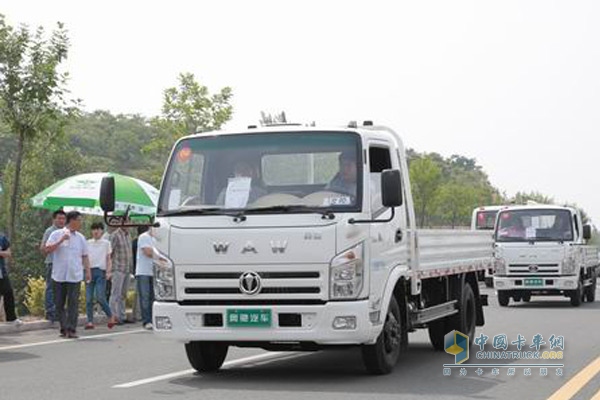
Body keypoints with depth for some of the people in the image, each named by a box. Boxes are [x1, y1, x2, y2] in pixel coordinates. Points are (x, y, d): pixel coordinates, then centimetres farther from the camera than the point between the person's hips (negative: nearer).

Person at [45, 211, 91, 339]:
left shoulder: (80, 238, 11)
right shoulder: (56, 234, 2)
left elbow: (85, 256, 15)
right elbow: (48, 249, -8)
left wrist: (88, 271, 7)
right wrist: (61, 241, -17)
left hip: (75, 276, 1)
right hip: (59, 275, -1)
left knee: (73, 303, -5)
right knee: (59, 303, 4)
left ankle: (71, 329, -3)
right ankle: (63, 328, 14)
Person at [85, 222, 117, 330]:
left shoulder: (106, 243, 9)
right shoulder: (88, 243, 13)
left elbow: (108, 259, 10)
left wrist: (108, 271, -4)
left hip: (101, 271, -3)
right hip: (89, 271, 3)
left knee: (100, 297, -12)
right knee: (88, 298, -1)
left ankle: (111, 317, 5)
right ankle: (90, 321, 3)